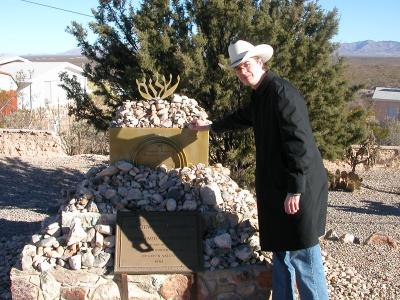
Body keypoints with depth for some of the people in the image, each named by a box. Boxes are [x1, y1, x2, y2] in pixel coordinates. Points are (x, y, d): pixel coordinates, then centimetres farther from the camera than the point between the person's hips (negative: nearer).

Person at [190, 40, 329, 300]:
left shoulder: (283, 93, -16)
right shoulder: (260, 96, 14)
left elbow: (299, 144, -22)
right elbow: (241, 118, 35)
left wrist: (295, 190, -22)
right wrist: (209, 127, 48)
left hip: (299, 188, -10)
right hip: (276, 186, 10)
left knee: (302, 256, -5)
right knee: (281, 251, 16)